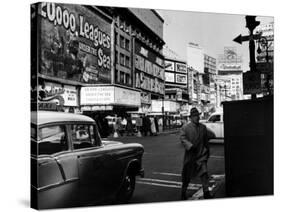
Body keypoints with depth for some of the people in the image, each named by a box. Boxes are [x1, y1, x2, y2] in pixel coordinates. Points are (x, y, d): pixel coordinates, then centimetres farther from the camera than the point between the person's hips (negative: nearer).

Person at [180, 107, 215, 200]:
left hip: (201, 154, 2)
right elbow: (182, 138, -15)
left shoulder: (203, 127, 5)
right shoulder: (185, 128, -6)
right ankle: (183, 192, 29)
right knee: (187, 175, 10)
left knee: (204, 173, -9)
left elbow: (211, 135, 16)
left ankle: (206, 192, 0)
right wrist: (190, 146, -28)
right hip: (190, 154, -2)